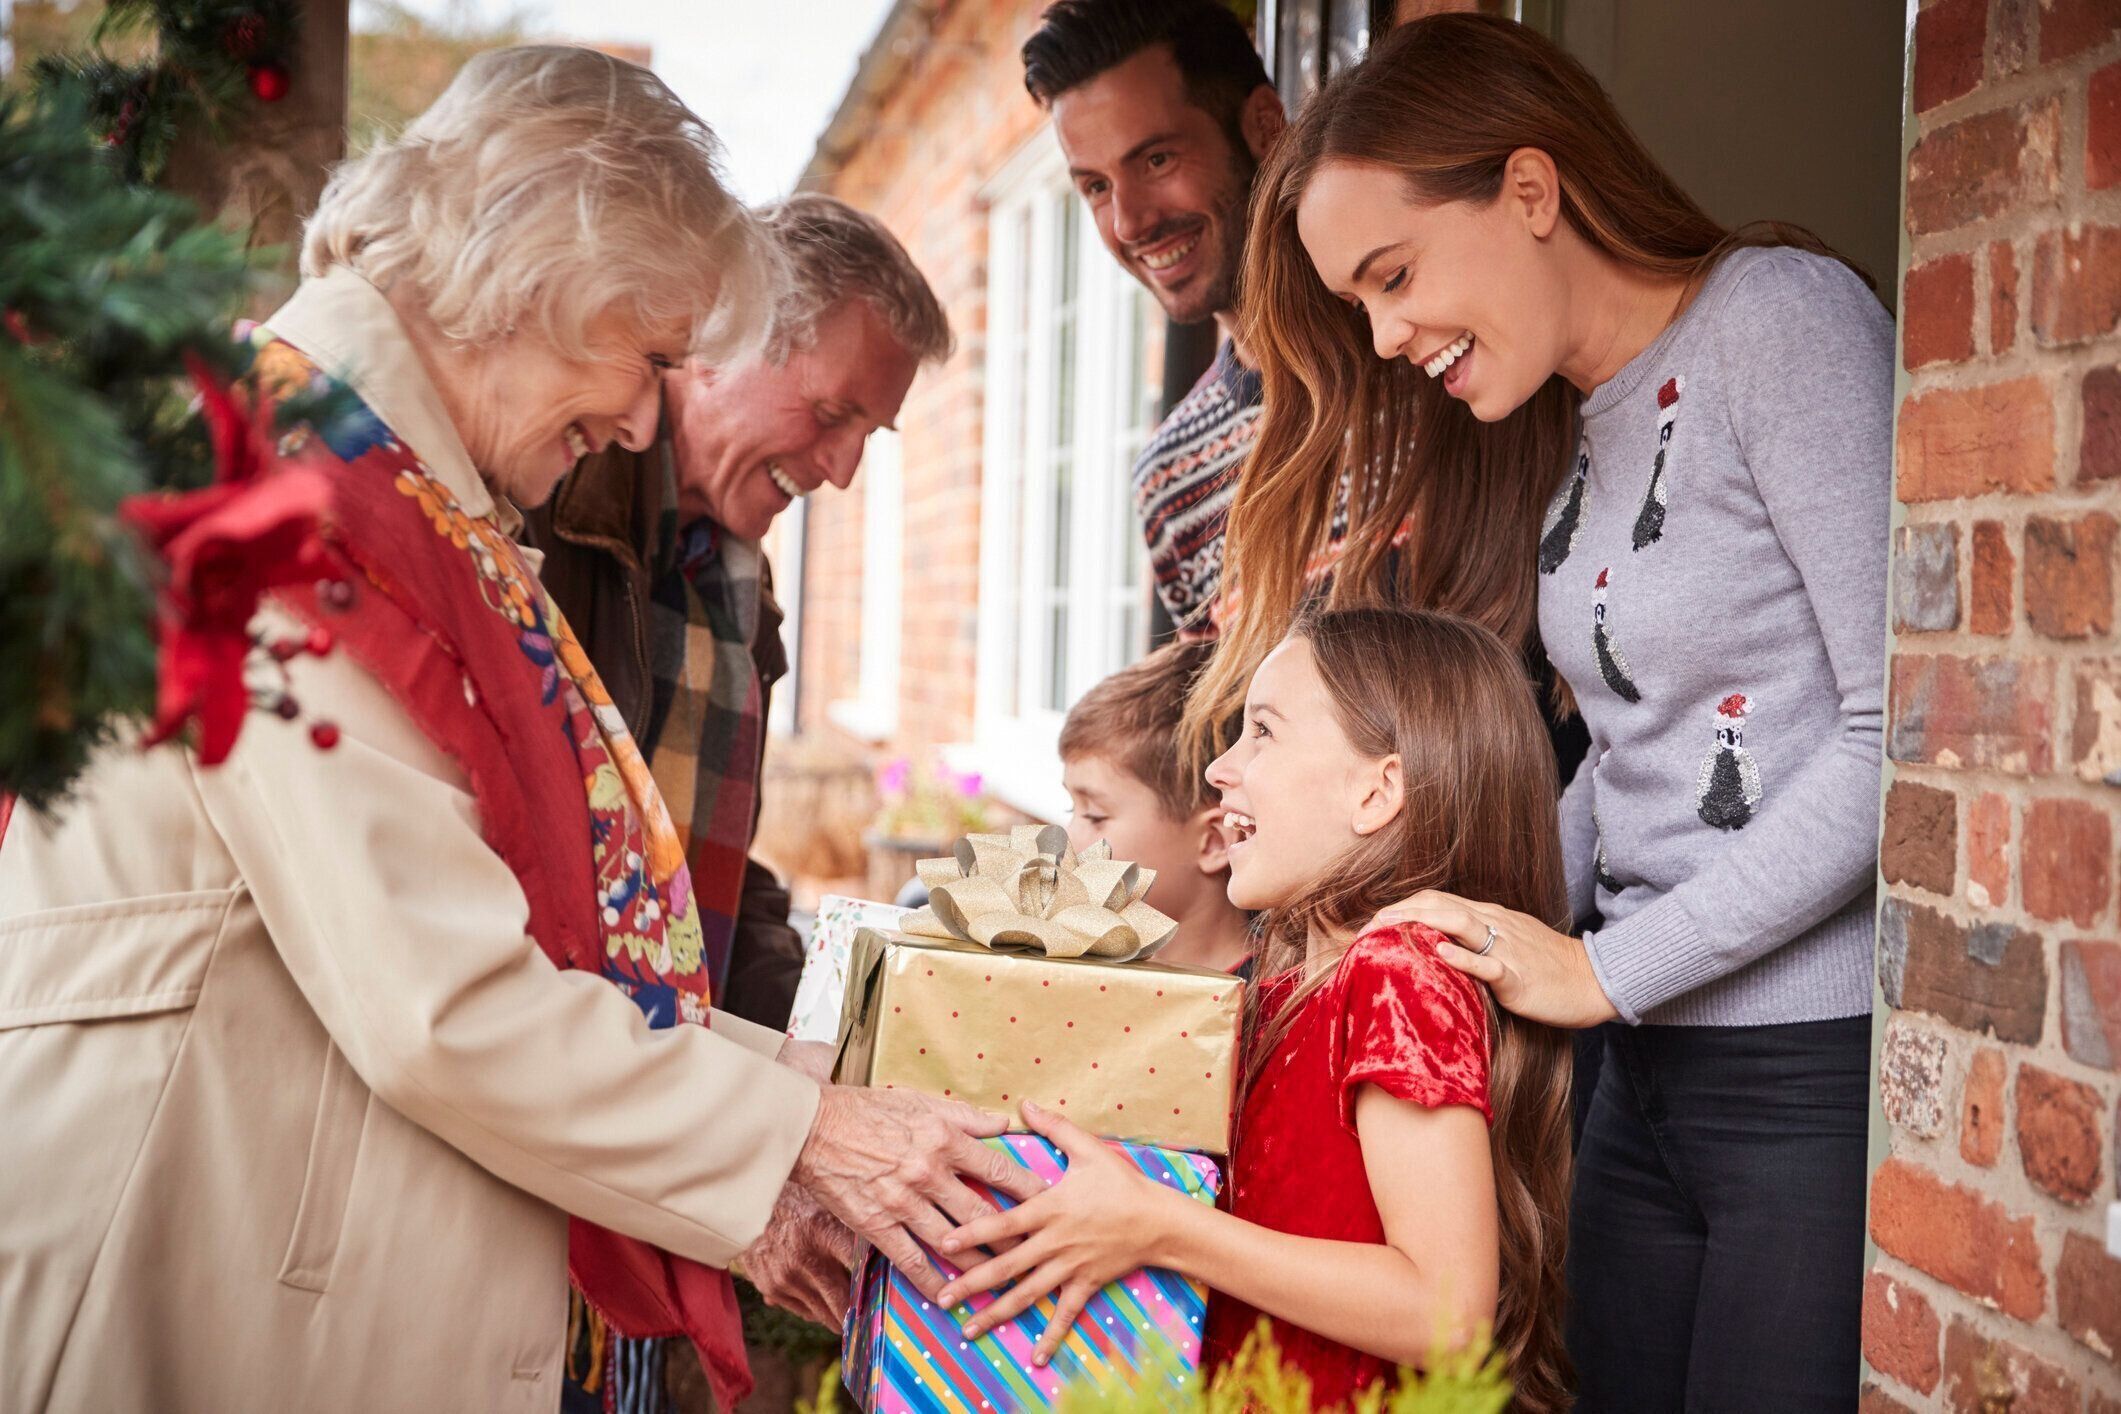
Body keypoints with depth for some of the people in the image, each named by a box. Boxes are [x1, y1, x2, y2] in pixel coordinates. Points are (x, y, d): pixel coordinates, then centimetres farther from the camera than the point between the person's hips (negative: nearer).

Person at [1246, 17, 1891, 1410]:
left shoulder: (1782, 315, -9)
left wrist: (1605, 969, -14)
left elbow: (1902, 727, -15)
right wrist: (1480, 924, -2)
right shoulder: (1557, 435, 15)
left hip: (1828, 1070, -7)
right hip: (1652, 1070, 7)